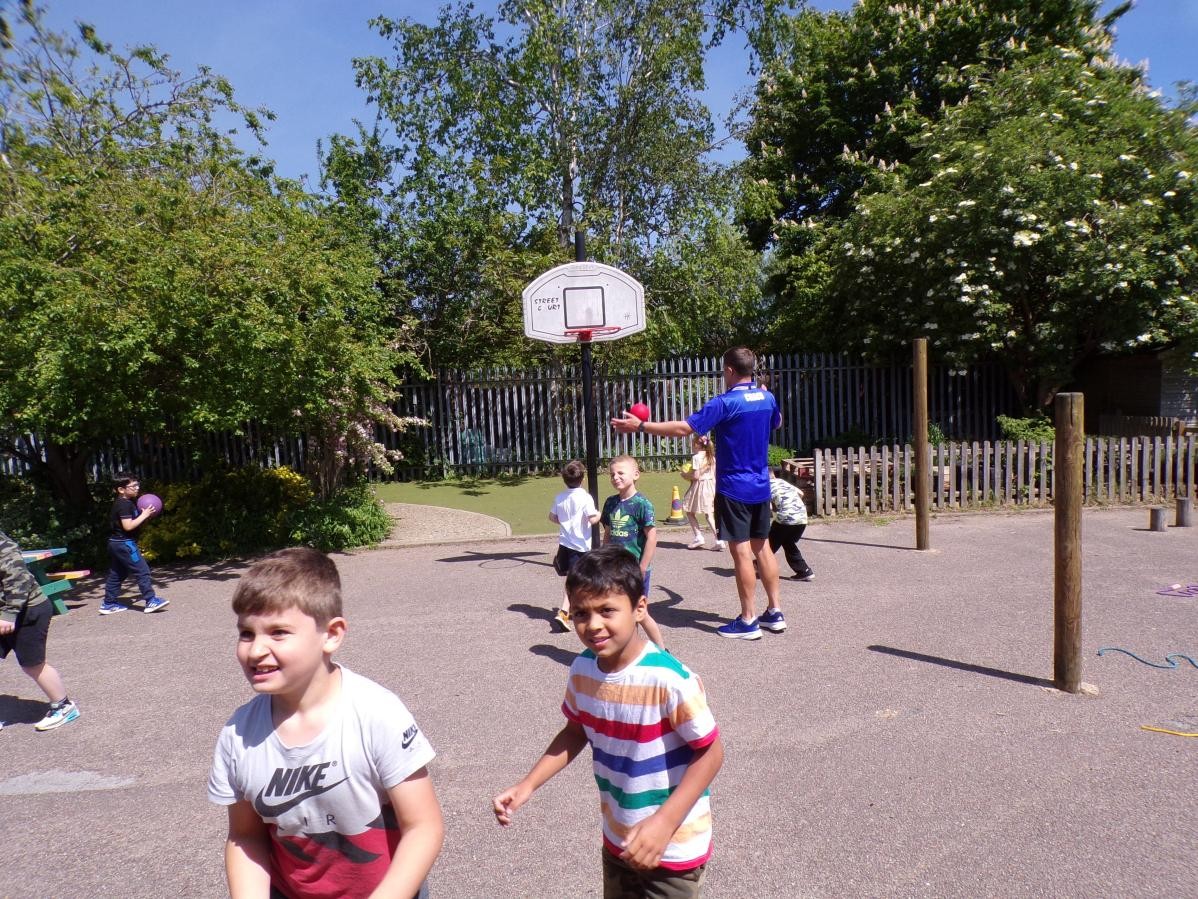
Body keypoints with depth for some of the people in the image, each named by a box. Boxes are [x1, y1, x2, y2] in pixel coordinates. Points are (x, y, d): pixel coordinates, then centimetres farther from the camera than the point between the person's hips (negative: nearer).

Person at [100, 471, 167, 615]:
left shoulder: (120, 503, 14)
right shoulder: (125, 504, -17)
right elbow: (128, 526, -23)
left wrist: (146, 516, 6)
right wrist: (144, 515, -18)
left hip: (116, 543, 10)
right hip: (125, 543, -10)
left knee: (116, 574, 15)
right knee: (142, 571, -8)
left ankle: (108, 603, 21)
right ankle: (151, 600, -8)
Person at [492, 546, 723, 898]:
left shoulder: (669, 680, -29)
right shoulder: (582, 670, -11)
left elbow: (711, 752, -20)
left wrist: (663, 823, -25)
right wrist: (527, 785, -2)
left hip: (674, 850, -5)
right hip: (617, 841, 5)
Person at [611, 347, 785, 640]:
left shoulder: (726, 402, -17)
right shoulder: (767, 397, 5)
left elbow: (685, 428, -23)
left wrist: (640, 426, -18)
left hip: (734, 488, -7)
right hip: (761, 486, 7)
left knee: (741, 551, -1)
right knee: (762, 547, 15)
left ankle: (748, 622, 5)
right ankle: (775, 612, 22)